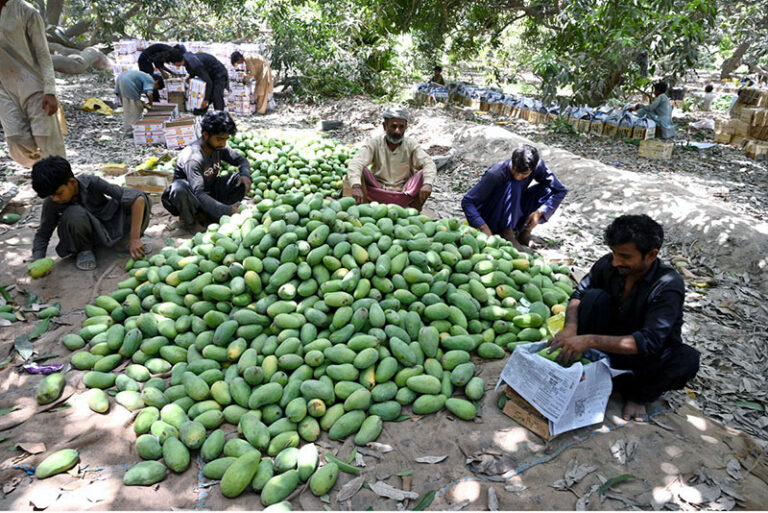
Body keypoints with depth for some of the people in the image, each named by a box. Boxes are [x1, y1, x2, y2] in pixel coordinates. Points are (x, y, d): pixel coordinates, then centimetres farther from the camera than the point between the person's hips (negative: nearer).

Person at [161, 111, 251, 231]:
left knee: (242, 180, -11)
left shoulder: (219, 148, -9)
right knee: (178, 187, -40)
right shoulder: (193, 157, -29)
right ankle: (190, 220, -9)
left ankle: (207, 216, -9)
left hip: (210, 193, 7)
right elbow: (198, 194, -36)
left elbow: (241, 160, 5)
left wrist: (245, 174, -19)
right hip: (192, 200, -7)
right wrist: (226, 210, -43)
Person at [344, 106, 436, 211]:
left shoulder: (411, 145, -2)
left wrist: (427, 184, -37)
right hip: (378, 194, -1)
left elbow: (428, 163, -15)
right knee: (360, 171, -22)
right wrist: (356, 186, -41)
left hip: (404, 196, 1)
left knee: (423, 175, -21)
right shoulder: (374, 143, -6)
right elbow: (355, 164, -20)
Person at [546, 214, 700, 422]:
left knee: (687, 359, -34)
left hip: (648, 357, -2)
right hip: (610, 346, 2)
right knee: (594, 297, -23)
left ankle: (636, 394, -4)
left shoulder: (669, 286, -27)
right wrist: (570, 328, -26)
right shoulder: (608, 264, -15)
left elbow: (649, 342, -35)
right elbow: (579, 294, -4)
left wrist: (590, 340, -44)